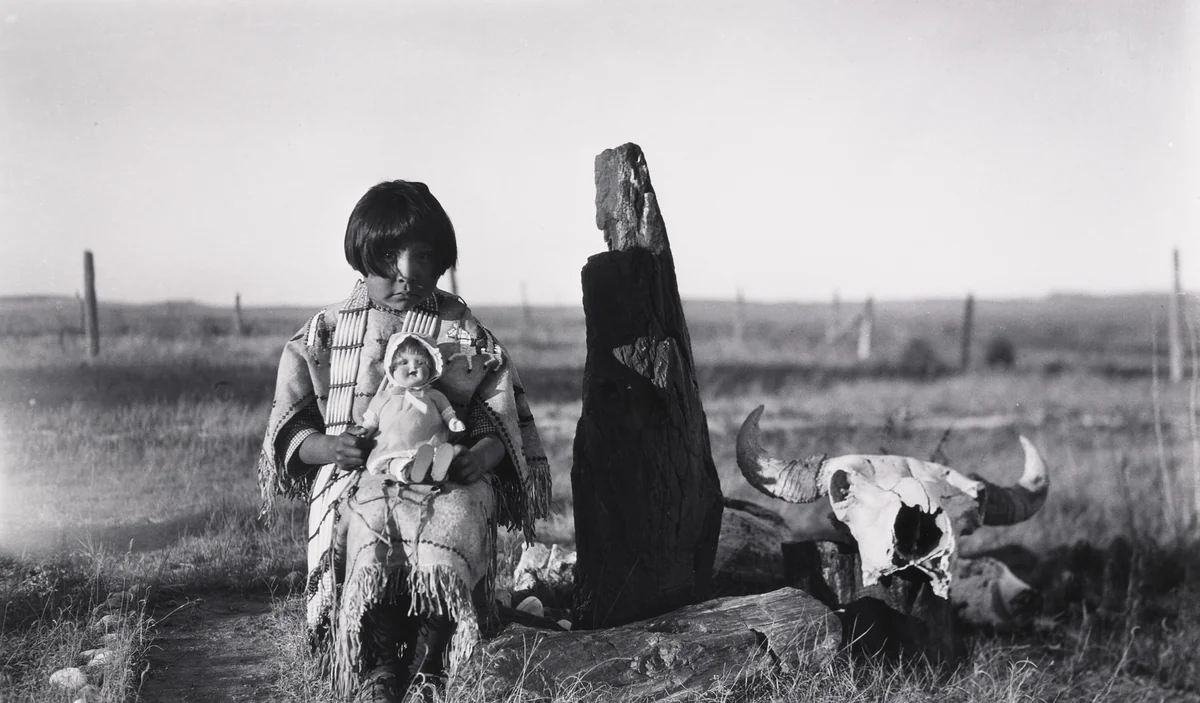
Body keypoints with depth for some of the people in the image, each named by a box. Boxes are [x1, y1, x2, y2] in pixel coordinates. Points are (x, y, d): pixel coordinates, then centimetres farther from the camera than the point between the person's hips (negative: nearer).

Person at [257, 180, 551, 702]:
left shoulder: (464, 333, 15)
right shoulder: (324, 335, 14)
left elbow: (504, 421, 12)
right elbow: (288, 430, 11)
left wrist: (484, 453, -11)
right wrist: (326, 447, -11)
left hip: (446, 480, 0)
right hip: (352, 479, 0)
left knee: (450, 528, -34)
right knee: (369, 538, -34)